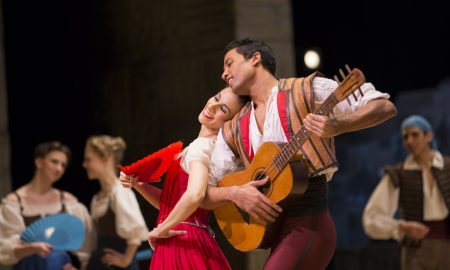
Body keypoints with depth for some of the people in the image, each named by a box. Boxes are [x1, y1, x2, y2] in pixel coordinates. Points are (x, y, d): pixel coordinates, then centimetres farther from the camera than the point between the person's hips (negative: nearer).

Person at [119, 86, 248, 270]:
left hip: (182, 244, -9)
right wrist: (137, 184, 3)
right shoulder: (205, 145, 15)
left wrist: (162, 229, -18)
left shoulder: (202, 146, -13)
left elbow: (194, 195, -32)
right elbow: (171, 204, 17)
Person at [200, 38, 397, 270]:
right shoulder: (233, 130, 14)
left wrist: (337, 127, -23)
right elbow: (203, 193, 13)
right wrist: (234, 193, -9)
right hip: (277, 232, 7)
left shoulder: (307, 90, -2)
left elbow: (385, 107, -5)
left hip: (309, 225, -7)